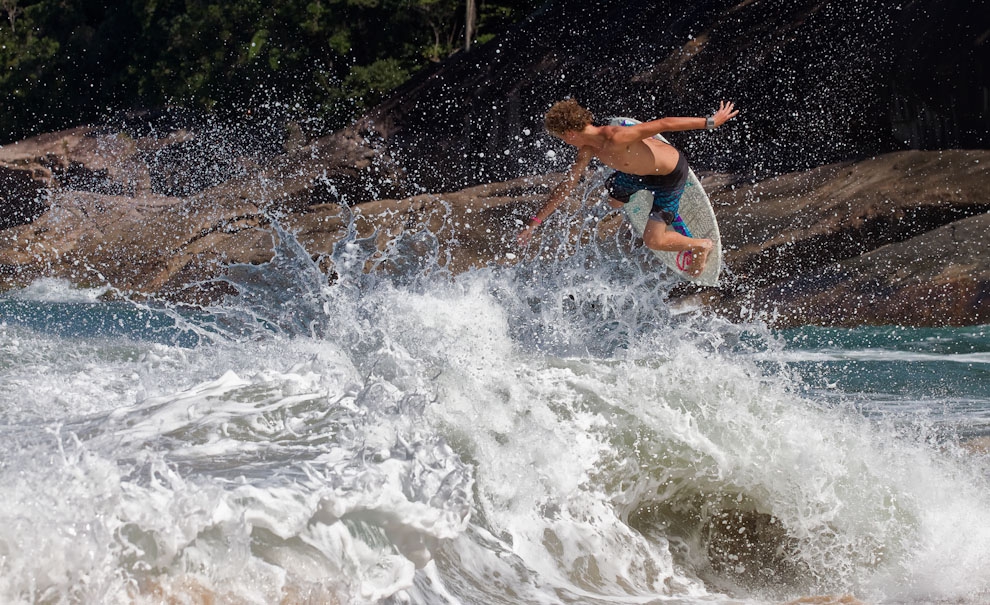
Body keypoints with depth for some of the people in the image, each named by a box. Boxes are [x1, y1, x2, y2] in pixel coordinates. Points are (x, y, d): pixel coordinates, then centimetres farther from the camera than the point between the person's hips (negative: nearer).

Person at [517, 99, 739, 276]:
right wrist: (534, 222, 3)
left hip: (671, 176, -8)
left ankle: (701, 246, 18)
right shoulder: (588, 150, -9)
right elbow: (566, 186, 1)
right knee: (606, 203, 22)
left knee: (652, 241, -8)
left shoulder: (616, 138, -37)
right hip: (640, 171, 8)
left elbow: (664, 124, -34)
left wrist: (711, 122, -28)